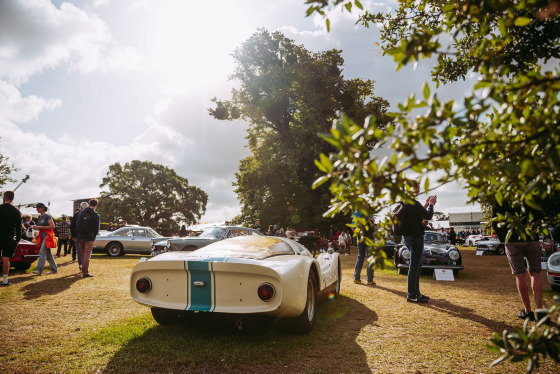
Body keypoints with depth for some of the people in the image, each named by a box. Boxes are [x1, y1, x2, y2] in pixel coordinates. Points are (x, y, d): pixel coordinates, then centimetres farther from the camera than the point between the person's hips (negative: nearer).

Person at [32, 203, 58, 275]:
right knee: (48, 254, 10)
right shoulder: (39, 217, 15)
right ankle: (54, 269, 17)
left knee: (42, 252, -15)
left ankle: (39, 270, -16)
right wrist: (36, 227, 6)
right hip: (42, 236, 9)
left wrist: (40, 227, -19)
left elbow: (52, 226, -18)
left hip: (47, 236, -9)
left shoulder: (47, 217, -9)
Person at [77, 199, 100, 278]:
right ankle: (85, 272, -5)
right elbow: (96, 228, -7)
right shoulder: (95, 215, -9)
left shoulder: (81, 213, 7)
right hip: (89, 237, -5)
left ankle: (83, 271, 22)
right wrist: (94, 235, 9)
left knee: (83, 254, 14)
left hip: (81, 236, 5)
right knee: (87, 255, -4)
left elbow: (77, 225, 8)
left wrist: (79, 233, 16)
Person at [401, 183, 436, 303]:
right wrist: (431, 204, 2)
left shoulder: (405, 202, 12)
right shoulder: (413, 203, -19)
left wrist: (426, 205, 18)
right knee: (414, 266, -4)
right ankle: (411, 295, 2)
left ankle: (416, 292, 26)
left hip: (409, 237, 10)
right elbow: (428, 216, -15)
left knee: (418, 266, 18)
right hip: (415, 238, -10)